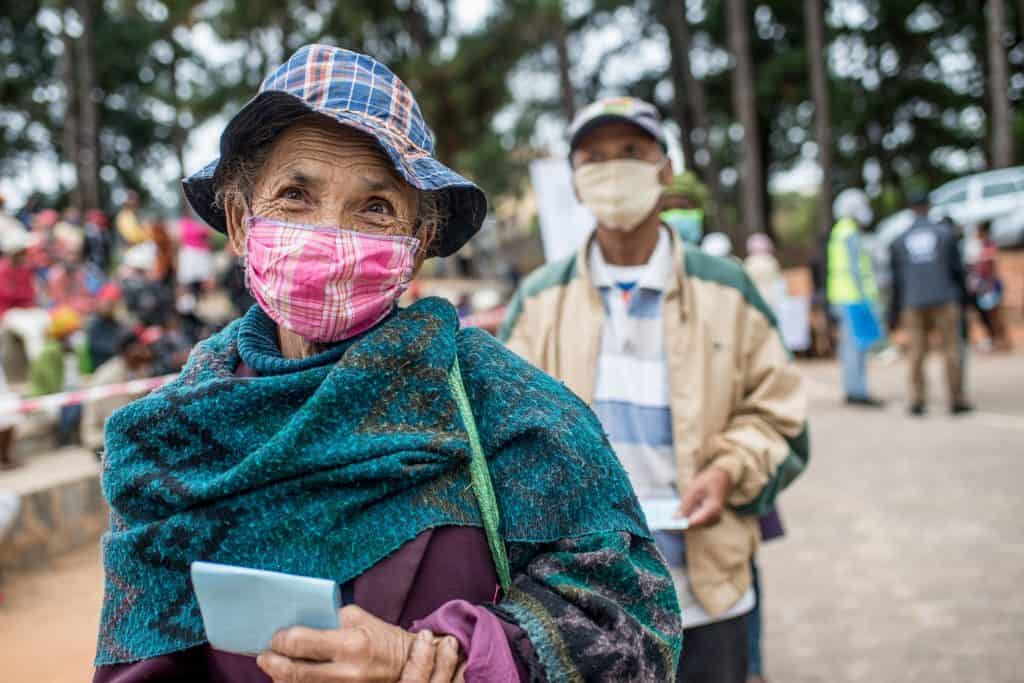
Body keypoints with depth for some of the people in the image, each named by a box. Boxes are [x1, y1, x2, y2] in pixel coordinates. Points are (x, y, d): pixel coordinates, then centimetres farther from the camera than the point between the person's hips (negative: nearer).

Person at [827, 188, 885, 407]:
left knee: (850, 345, 10)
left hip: (844, 298, 10)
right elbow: (854, 268, -17)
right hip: (854, 298, -10)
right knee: (857, 345, -10)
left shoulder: (840, 233, 19)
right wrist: (866, 297, -18)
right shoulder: (850, 234, -11)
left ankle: (853, 391, 12)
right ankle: (857, 391, -11)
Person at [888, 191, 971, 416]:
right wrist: (964, 296, 14)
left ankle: (917, 400, 1)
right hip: (944, 300, -2)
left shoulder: (899, 241, 5)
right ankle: (957, 400, 2)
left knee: (917, 352, 4)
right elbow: (957, 269, 1)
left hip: (914, 304, 2)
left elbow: (896, 281, 5)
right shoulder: (945, 233, 1)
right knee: (951, 349, 2)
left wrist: (894, 315, 11)